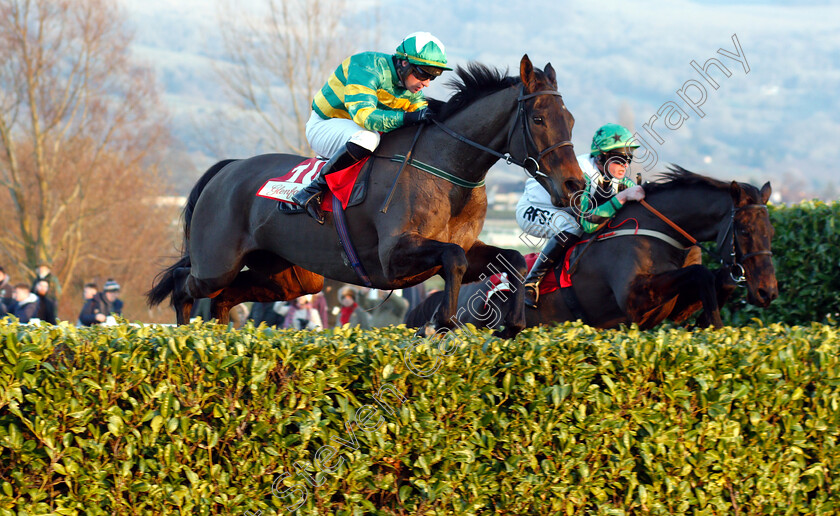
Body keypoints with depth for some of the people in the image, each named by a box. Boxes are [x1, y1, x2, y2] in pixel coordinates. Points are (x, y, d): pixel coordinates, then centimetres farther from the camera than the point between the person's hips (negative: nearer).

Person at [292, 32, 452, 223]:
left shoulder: (412, 89, 0)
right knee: (366, 138, -39)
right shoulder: (367, 69, -27)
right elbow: (363, 115, -38)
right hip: (324, 127, -9)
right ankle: (314, 189, -27)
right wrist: (407, 118, -46)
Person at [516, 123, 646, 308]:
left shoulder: (617, 178, -11)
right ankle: (531, 281, -26)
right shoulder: (581, 175, -35)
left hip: (562, 212, 8)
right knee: (572, 228, -35)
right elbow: (587, 223, -44)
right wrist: (622, 197, -48)